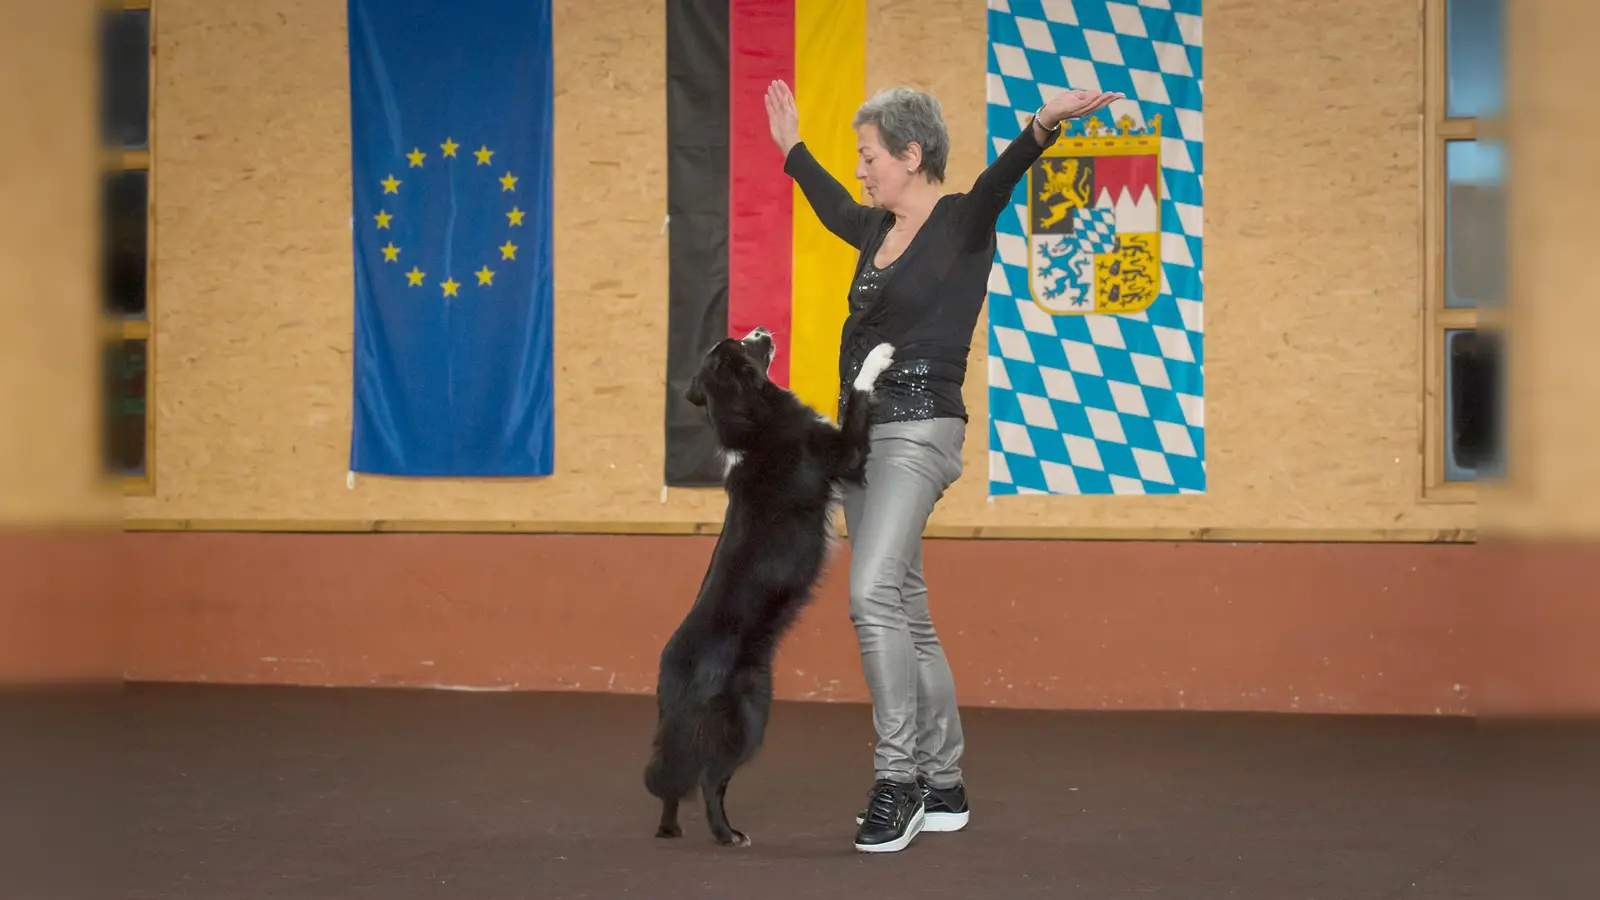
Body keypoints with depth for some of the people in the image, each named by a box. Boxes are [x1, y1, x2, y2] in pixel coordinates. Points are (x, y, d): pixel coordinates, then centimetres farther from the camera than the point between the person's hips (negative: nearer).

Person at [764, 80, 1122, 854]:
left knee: (873, 594, -23)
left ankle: (897, 781, -20)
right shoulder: (879, 230, 14)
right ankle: (942, 789, 17)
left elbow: (999, 180, -28)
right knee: (906, 615, 11)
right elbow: (833, 208, 36)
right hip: (863, 435, 9)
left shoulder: (962, 223, -7)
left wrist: (1041, 128, -47)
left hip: (919, 434, -9)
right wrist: (792, 149, 49)